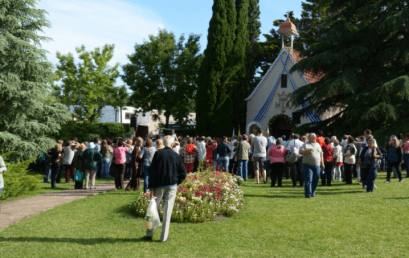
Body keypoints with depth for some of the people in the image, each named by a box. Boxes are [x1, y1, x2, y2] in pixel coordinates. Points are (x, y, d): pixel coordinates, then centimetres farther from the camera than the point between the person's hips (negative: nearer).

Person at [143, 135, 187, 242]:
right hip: (171, 186, 0)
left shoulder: (158, 153, -3)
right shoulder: (176, 156, 1)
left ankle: (149, 234, 14)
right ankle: (164, 236, 7)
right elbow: (183, 173, 3)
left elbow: (152, 171, -5)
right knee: (167, 211, 4)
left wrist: (152, 187, -3)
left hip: (159, 186, 0)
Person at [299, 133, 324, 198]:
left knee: (316, 180, 6)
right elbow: (300, 152, -11)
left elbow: (321, 154, 21)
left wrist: (322, 163, 16)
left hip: (317, 165, 5)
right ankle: (308, 194, -5)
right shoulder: (306, 144, 0)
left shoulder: (318, 144, 16)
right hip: (308, 165, -5)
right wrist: (308, 150, -24)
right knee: (308, 180, -8)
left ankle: (312, 192, 21)